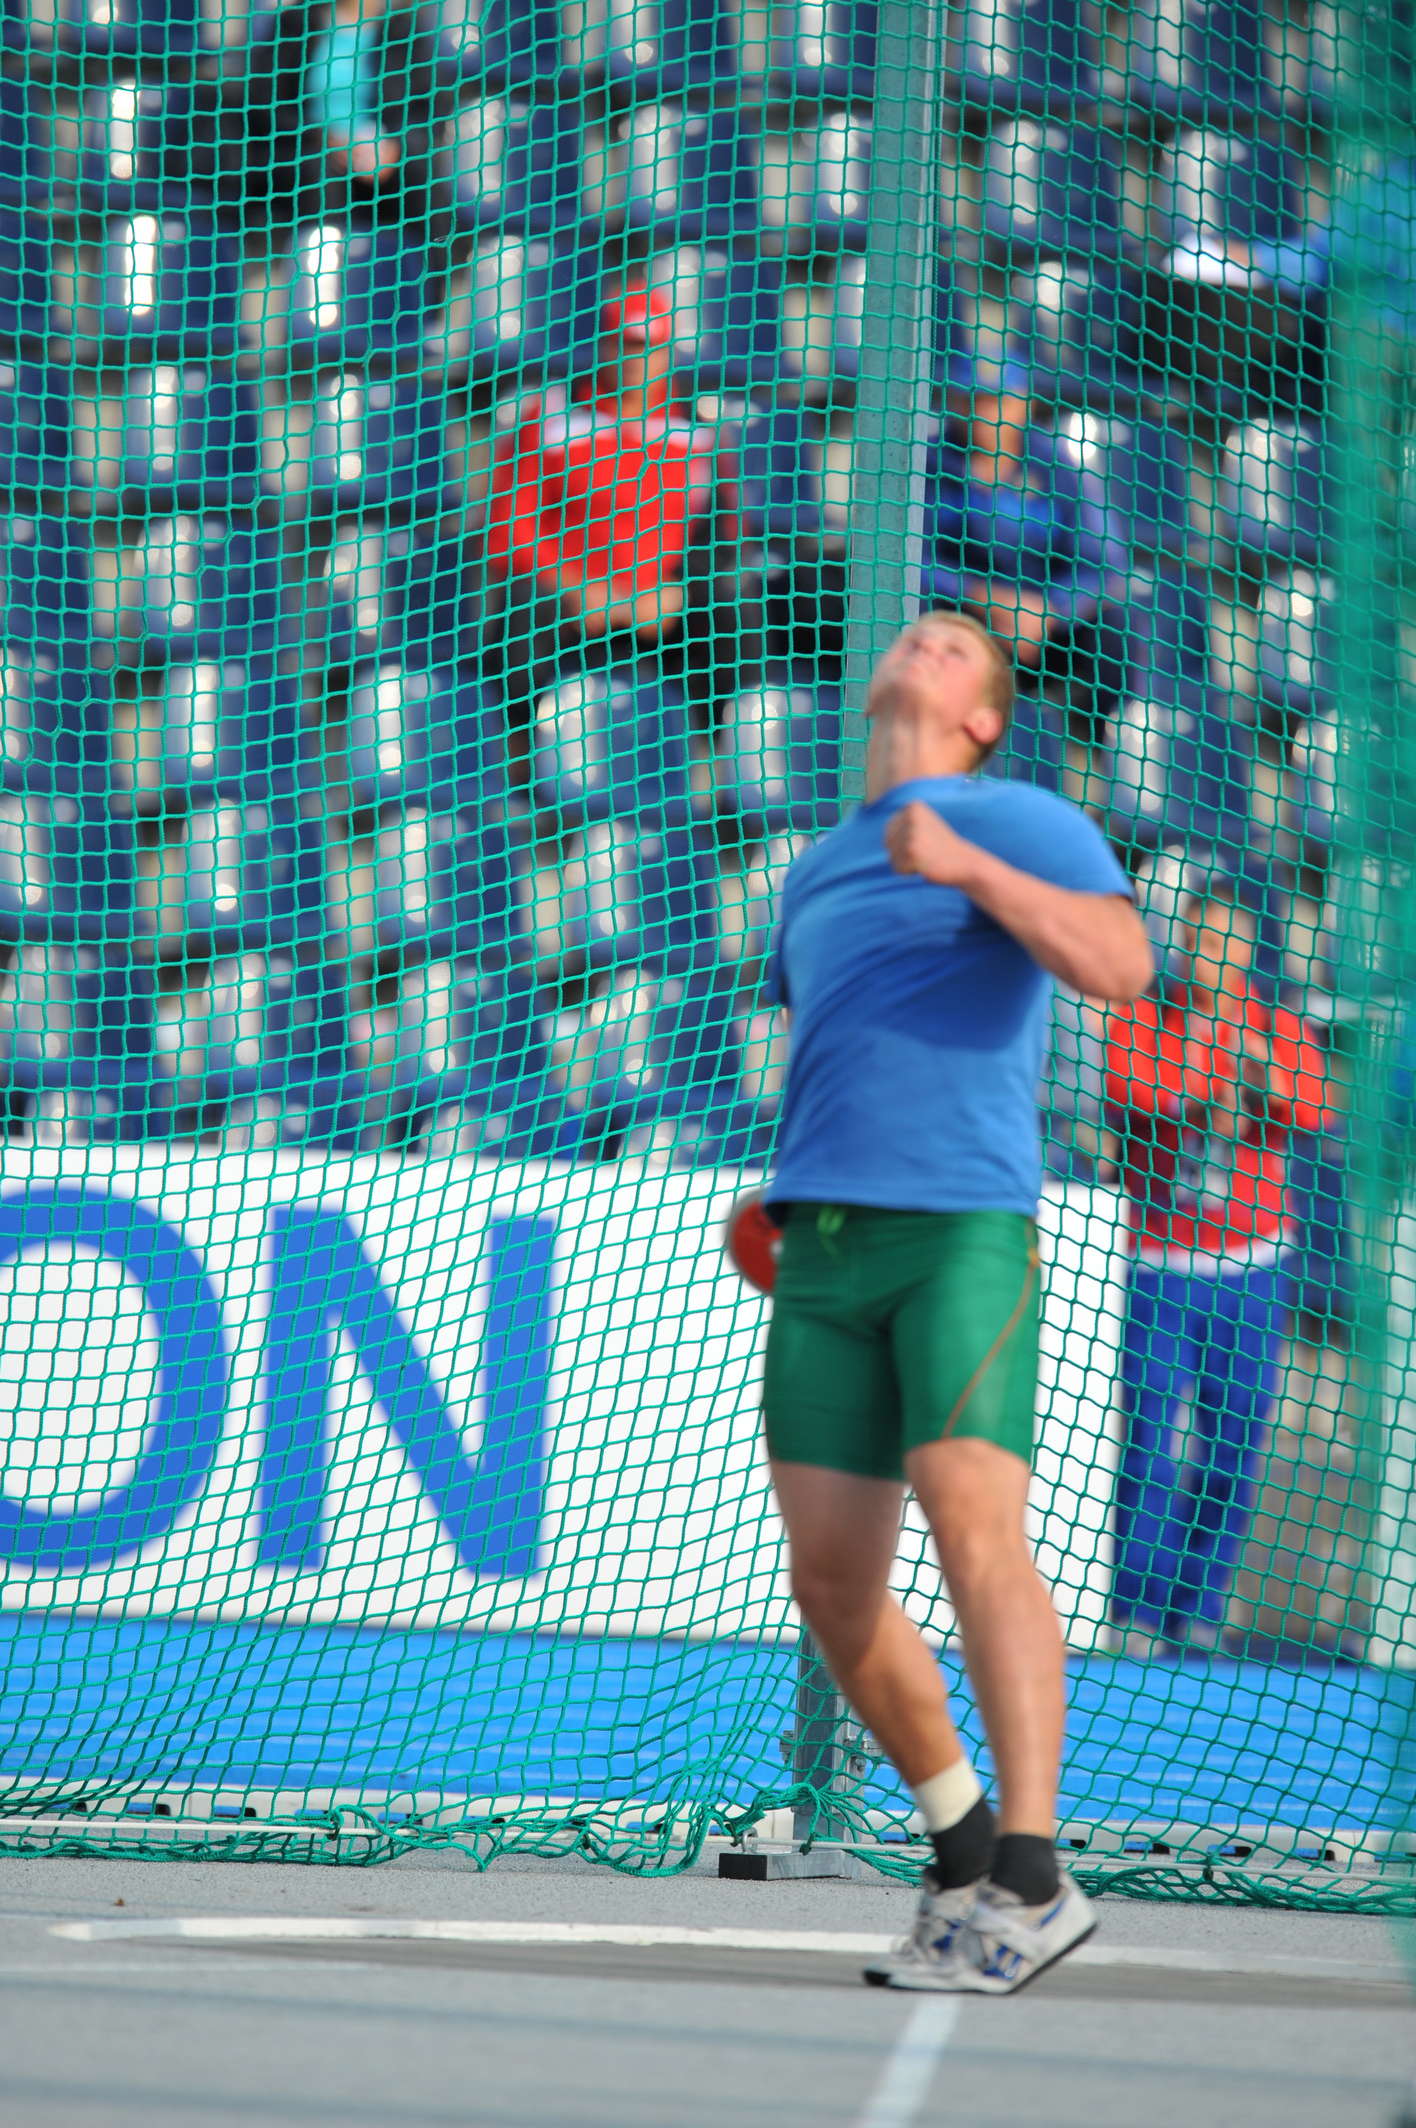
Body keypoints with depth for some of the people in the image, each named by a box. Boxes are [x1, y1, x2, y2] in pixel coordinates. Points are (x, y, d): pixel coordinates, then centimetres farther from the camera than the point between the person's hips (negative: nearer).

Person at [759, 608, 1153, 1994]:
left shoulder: (1022, 825, 4)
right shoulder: (818, 870, 25)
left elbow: (1119, 963, -14)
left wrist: (967, 866, -22)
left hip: (964, 1229, -6)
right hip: (822, 1251, 7)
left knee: (975, 1528, -21)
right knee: (830, 1581, 0)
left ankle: (1030, 1882, -22)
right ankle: (961, 1846, 16)